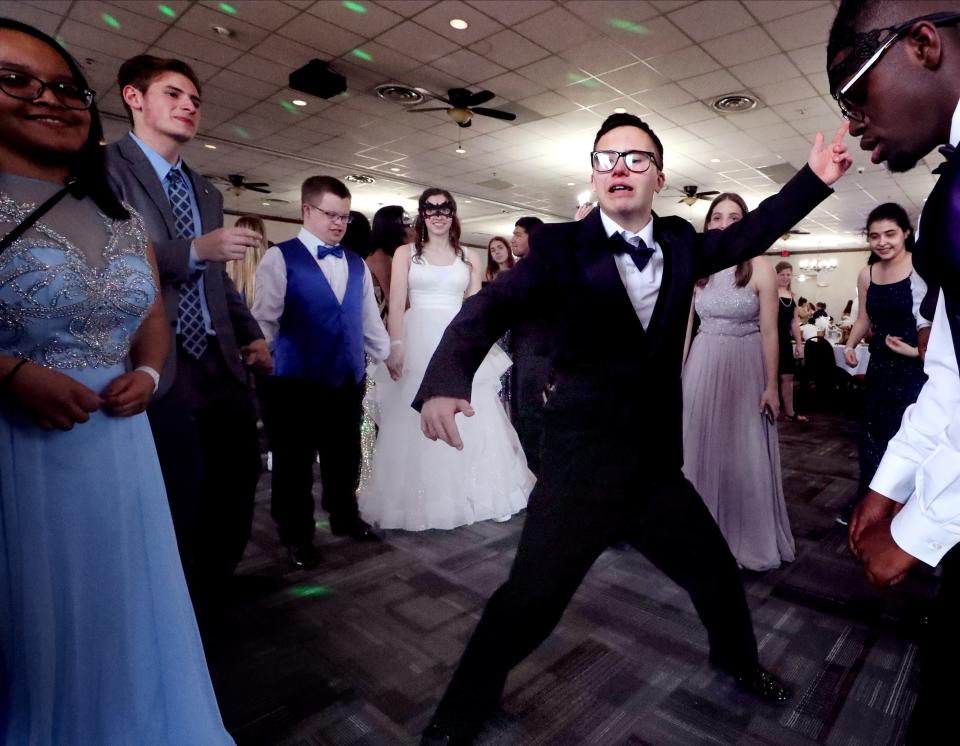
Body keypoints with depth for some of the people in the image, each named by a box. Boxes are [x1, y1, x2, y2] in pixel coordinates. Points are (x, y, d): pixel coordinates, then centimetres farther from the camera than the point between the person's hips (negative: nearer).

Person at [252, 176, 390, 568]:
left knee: (345, 458, 17)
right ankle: (296, 534, 27)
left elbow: (370, 319, 18)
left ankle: (345, 517, 38)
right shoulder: (279, 258, -5)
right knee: (294, 462, 9)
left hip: (349, 379, 5)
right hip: (297, 381, -4)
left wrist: (389, 356, 19)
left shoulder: (357, 264, 12)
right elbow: (264, 321, -7)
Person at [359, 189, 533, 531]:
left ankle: (468, 494, 20)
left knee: (469, 420, 5)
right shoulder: (405, 253, 6)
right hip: (419, 341, -2)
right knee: (417, 422, 0)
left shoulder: (467, 259, 13)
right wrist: (396, 346, -14)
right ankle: (419, 500, 13)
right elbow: (396, 304, -3)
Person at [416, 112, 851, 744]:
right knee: (529, 603, 2)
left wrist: (816, 178, 8)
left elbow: (750, 233, 20)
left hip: (658, 467, 5)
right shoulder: (563, 245, -10)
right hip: (580, 469, -4)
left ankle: (739, 661, 56)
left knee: (720, 577, 22)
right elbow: (491, 308, -21)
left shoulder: (680, 242, 5)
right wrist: (446, 382, -38)